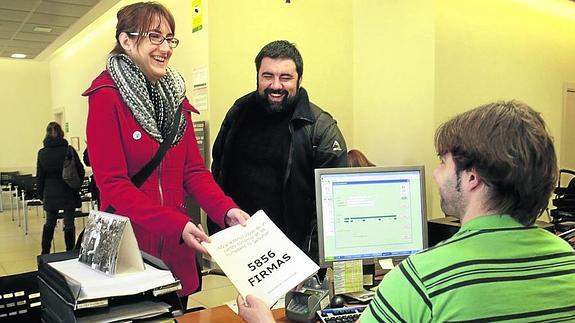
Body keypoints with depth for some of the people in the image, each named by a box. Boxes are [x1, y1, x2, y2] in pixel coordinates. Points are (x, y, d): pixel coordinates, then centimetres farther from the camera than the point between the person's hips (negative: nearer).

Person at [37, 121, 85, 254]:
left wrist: (41, 195, 13)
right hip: (69, 194, -3)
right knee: (69, 224, 3)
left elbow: (40, 176, 3)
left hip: (50, 194, 3)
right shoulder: (69, 150, -10)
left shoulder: (42, 153, -2)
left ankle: (45, 254, 22)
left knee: (49, 223, 16)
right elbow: (81, 171, -6)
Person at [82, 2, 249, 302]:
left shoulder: (174, 95, 7)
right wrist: (176, 225, -27)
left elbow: (193, 169, 3)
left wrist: (227, 210, -14)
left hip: (177, 247, 6)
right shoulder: (106, 96, -11)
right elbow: (113, 184, -17)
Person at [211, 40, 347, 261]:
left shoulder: (322, 129, -11)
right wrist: (216, 234, 8)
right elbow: (218, 174, 11)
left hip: (293, 250, -3)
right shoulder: (239, 112, 3)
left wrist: (313, 257, -17)